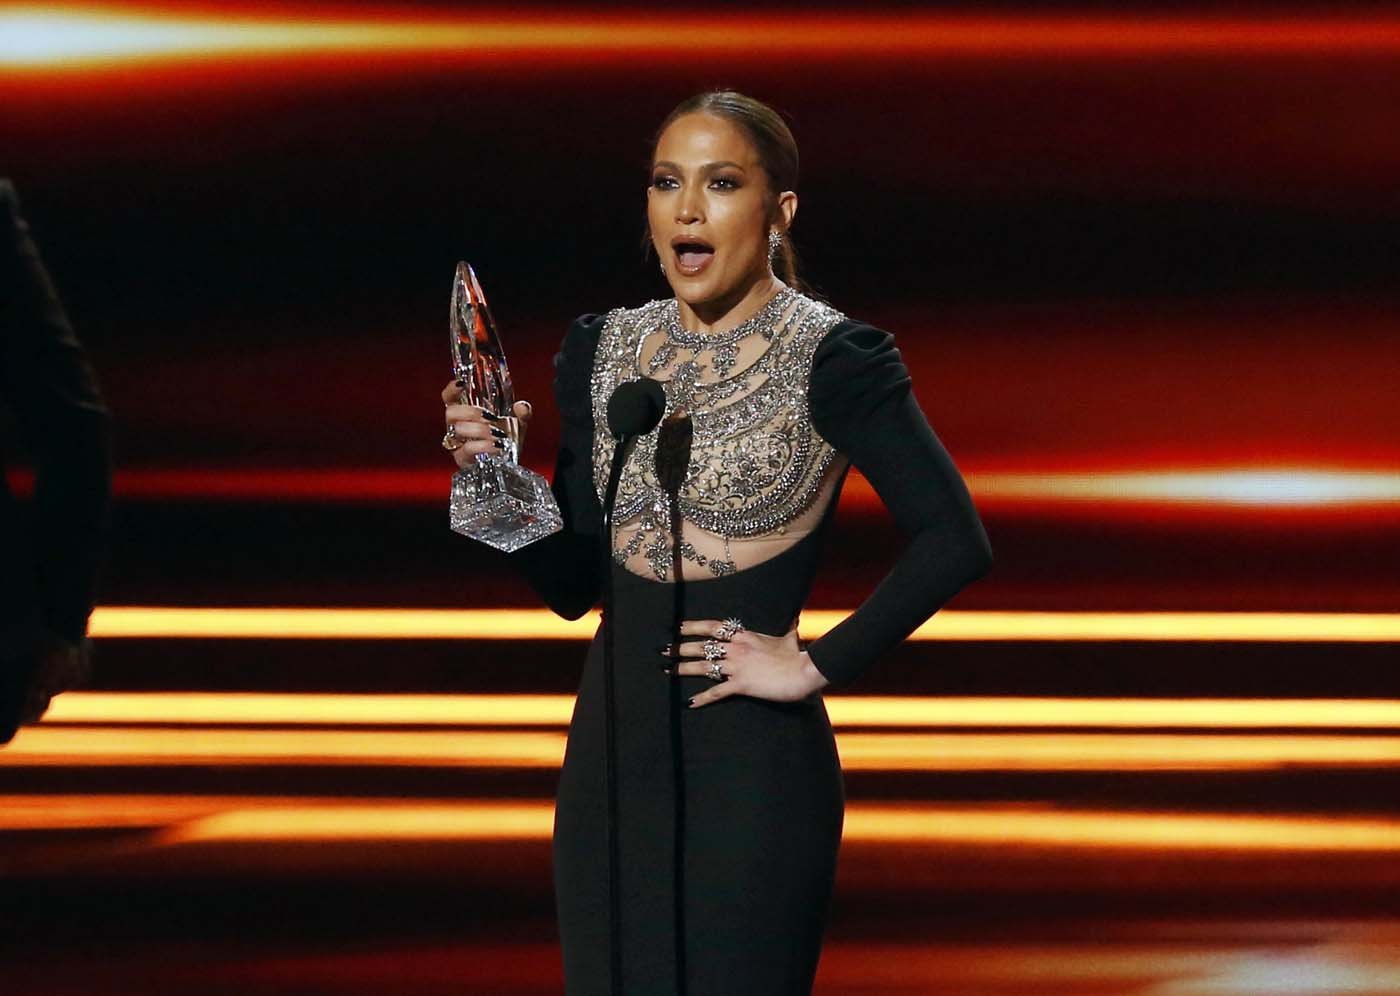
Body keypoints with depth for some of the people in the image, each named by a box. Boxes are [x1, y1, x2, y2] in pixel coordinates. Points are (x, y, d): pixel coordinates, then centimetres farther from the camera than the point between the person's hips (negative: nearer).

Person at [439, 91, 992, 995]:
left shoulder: (830, 360, -8)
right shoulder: (603, 350, 9)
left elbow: (954, 542, -14)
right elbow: (573, 586, 11)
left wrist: (816, 668, -13)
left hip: (752, 756, -6)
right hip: (613, 751, 6)